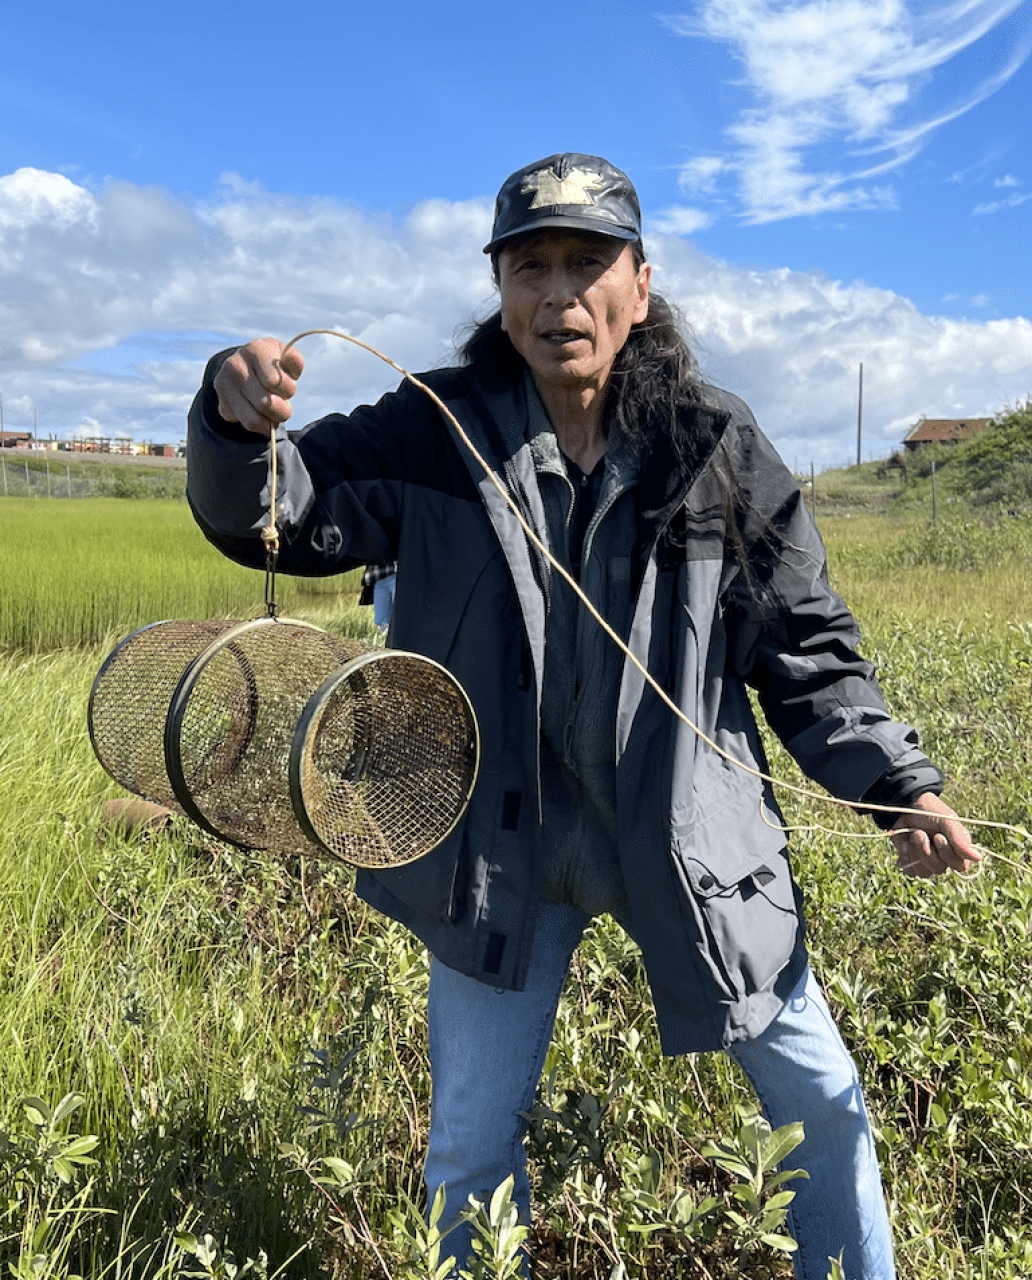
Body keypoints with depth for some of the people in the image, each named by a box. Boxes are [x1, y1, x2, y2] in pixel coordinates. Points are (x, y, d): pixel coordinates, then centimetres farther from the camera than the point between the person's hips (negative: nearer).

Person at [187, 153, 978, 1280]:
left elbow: (806, 648, 1)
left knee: (820, 1095, 16)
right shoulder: (436, 436, -6)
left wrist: (898, 782, -9)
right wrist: (239, 427, -30)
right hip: (504, 846, 0)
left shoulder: (716, 452, -5)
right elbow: (274, 517, -9)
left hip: (689, 837, 1)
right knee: (470, 1143, 15)